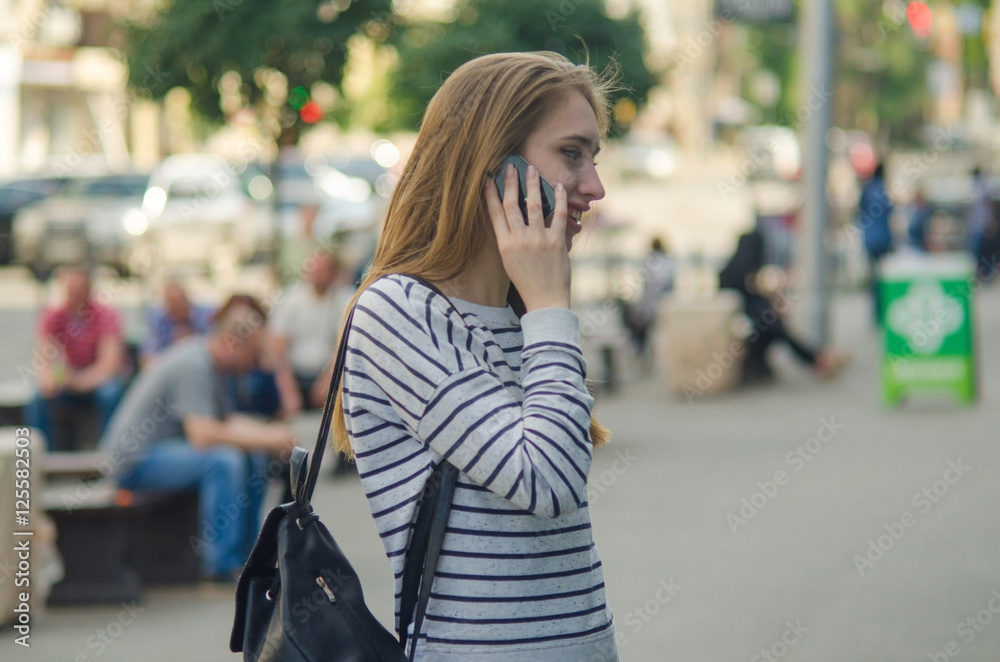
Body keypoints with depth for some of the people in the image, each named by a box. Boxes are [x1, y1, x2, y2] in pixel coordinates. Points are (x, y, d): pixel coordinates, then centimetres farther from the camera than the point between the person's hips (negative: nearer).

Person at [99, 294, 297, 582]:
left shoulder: (210, 363, 6)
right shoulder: (192, 365, -24)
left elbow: (228, 421, 12)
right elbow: (203, 436, -31)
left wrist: (269, 432, -6)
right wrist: (266, 440, -24)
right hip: (134, 460, -10)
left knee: (255, 457, 5)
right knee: (224, 459, -29)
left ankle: (245, 551, 11)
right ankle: (223, 563, -21)